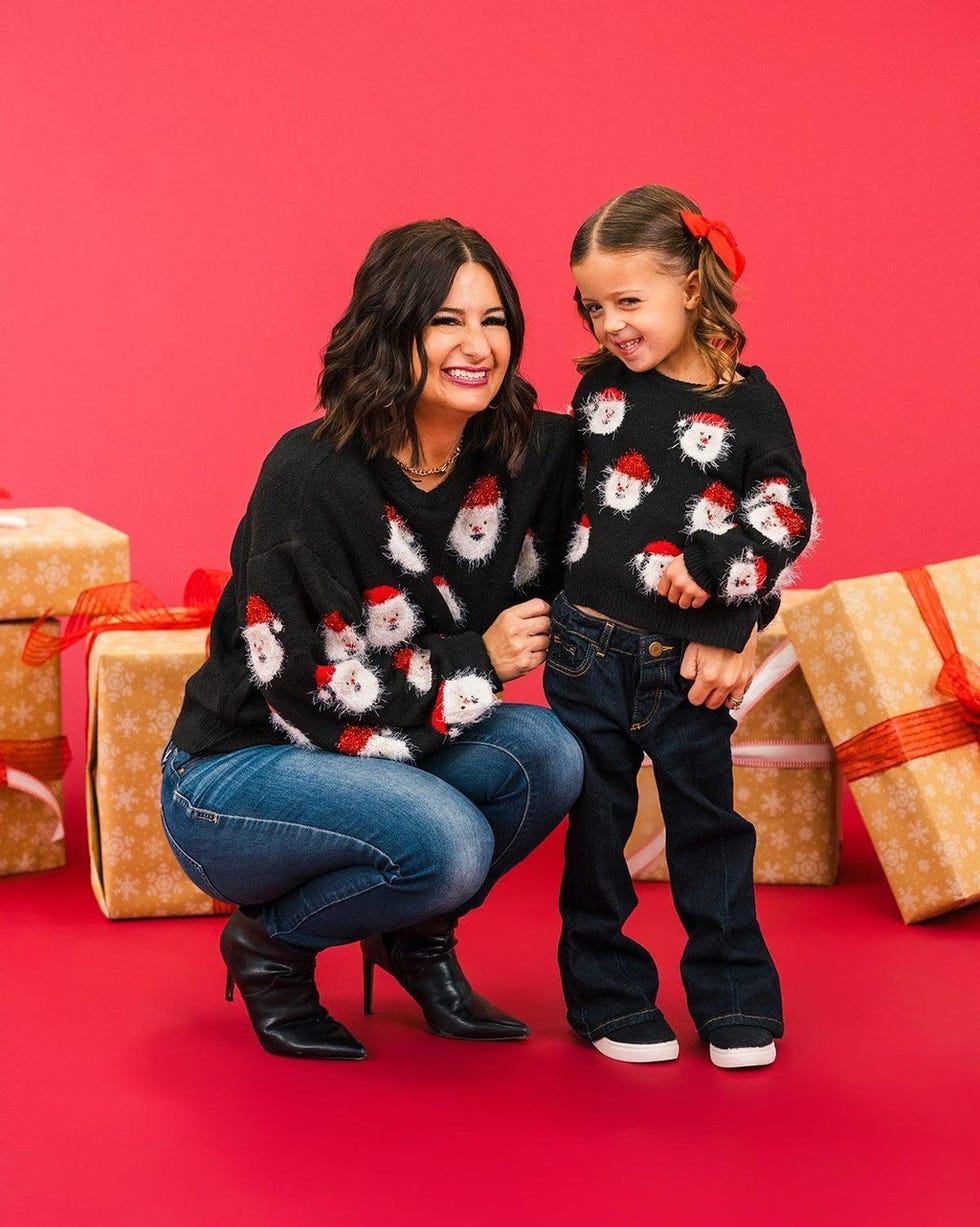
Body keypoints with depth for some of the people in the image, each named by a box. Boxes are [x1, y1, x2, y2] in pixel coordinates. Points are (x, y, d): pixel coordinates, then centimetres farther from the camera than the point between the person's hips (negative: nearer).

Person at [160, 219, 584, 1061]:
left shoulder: (528, 455, -6)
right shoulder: (312, 477, -23)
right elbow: (304, 691, -23)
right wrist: (476, 664, -18)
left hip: (394, 758, 6)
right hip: (235, 775, -6)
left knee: (545, 751, -22)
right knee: (448, 841, -32)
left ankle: (416, 935, 5)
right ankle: (270, 943, -1)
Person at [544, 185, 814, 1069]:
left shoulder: (748, 402, -4)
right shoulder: (599, 388, 3)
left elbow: (784, 523, -4)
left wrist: (729, 632, -10)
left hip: (690, 660, -2)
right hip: (589, 646, 2)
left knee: (708, 825, 9)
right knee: (595, 827, 8)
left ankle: (736, 1003, 20)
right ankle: (609, 997, 20)